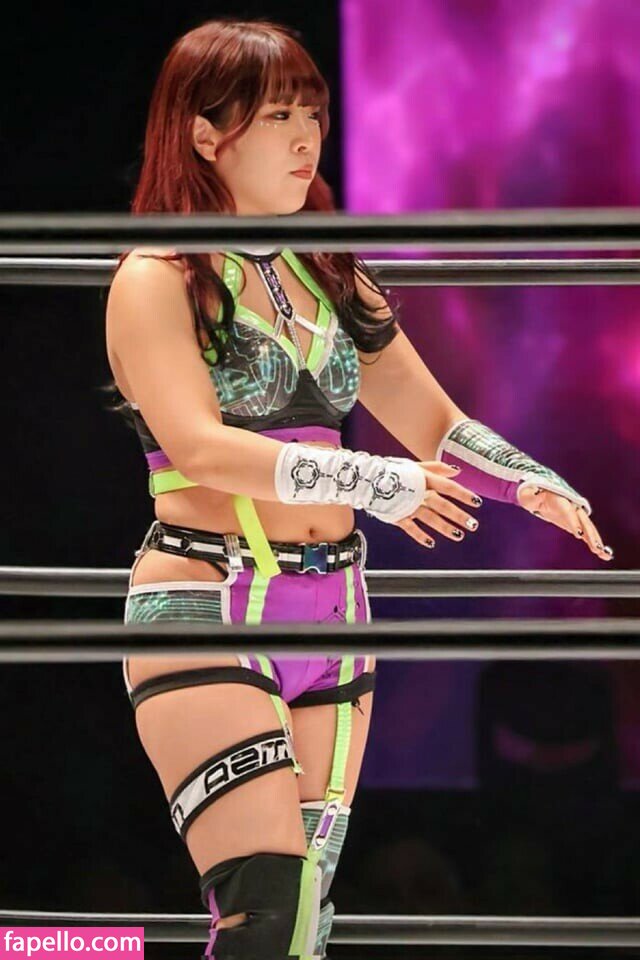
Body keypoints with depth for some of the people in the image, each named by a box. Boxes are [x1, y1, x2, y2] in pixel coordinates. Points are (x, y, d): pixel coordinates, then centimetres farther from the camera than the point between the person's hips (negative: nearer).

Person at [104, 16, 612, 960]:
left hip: (332, 613, 7)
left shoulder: (329, 277, 15)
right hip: (205, 608, -7)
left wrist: (535, 483, -2)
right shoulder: (158, 281, -5)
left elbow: (435, 424, 17)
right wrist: (371, 482, -27)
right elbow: (198, 446, -19)